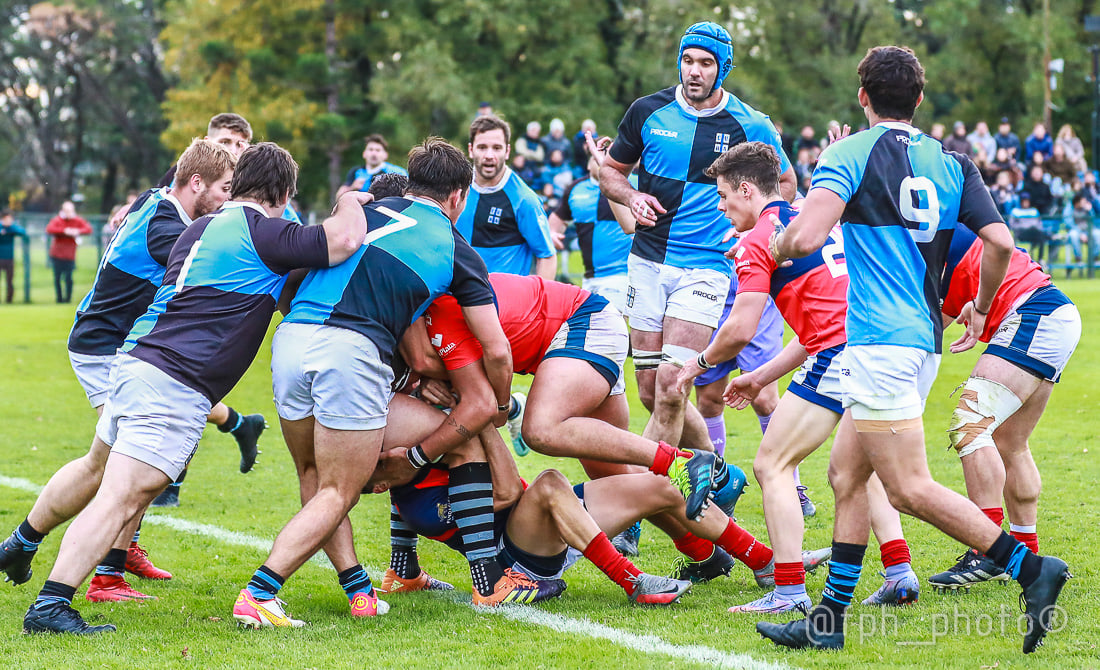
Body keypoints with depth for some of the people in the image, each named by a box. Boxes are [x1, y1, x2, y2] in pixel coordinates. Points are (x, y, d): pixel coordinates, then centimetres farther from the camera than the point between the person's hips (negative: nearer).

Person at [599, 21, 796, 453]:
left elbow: (785, 183, 12)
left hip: (706, 267, -3)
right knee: (651, 390, 5)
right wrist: (631, 197, -5)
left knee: (670, 389, -16)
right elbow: (611, 170, 17)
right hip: (647, 263, 4)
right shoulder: (648, 111, 3)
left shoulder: (749, 126, -3)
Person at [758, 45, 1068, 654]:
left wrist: (775, 247, 5)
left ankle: (1031, 568, -15)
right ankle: (828, 620, 16)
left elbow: (806, 237, -18)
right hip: (924, 340, 8)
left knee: (909, 489, -8)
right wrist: (980, 309, 18)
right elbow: (1000, 241, 1)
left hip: (881, 341, -8)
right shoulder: (951, 163, 10)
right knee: (846, 474, 14)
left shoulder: (849, 153, -6)